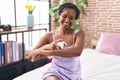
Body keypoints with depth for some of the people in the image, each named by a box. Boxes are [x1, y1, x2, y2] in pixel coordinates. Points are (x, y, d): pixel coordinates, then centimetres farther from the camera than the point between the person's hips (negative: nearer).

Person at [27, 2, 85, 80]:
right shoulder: (49, 35, -6)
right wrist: (46, 47, -30)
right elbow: (30, 56, -10)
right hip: (55, 71, -1)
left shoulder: (78, 33, -9)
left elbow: (77, 52, -30)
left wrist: (48, 52, -35)